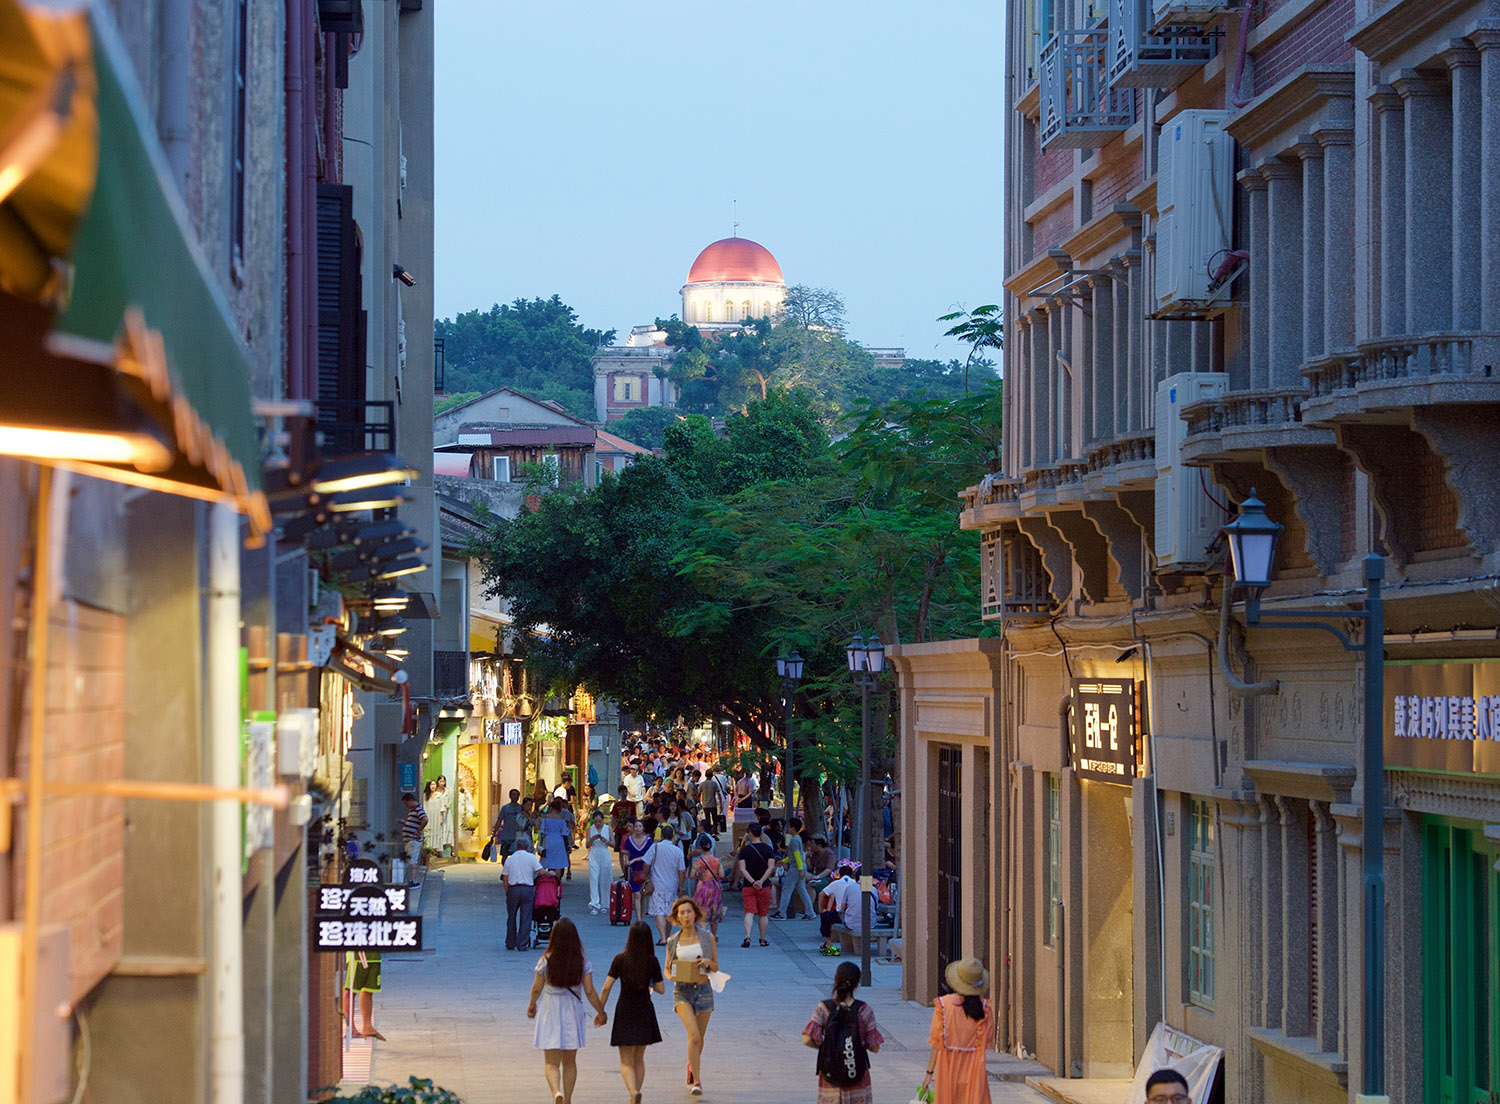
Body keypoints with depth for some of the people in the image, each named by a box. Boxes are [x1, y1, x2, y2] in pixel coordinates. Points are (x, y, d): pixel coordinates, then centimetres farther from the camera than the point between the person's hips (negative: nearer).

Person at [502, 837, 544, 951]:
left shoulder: (509, 859, 8)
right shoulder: (531, 857, 0)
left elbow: (505, 879, 6)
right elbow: (540, 872, -7)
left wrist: (507, 893, 11)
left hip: (513, 889, 2)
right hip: (527, 889, -2)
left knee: (511, 917, 13)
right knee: (525, 918, 2)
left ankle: (510, 944, 18)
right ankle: (522, 945, -1)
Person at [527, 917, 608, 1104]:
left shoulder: (546, 961, -10)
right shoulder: (582, 962, -8)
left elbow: (537, 988, 0)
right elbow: (590, 992, -6)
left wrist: (532, 1005, 21)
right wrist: (601, 1012, 10)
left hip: (550, 1013, -2)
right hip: (573, 1012, 2)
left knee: (551, 1062, -1)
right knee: (570, 1062, 18)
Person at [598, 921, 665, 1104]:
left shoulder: (620, 960, -9)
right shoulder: (652, 961, -8)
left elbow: (606, 988, -9)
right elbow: (661, 989, -3)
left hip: (624, 1012, -2)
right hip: (645, 1013, 2)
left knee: (627, 1062, 2)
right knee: (639, 1059, 18)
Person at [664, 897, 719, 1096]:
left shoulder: (707, 938, 2)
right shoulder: (673, 942, 3)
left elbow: (715, 967, 8)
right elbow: (667, 969, 11)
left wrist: (708, 962, -14)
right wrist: (672, 976, -12)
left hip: (703, 989, 2)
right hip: (682, 991, -1)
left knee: (699, 1038, 13)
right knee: (694, 1035, -19)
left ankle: (692, 1066, 43)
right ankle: (696, 1081, -15)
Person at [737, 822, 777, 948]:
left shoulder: (744, 850, -3)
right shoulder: (767, 849, 0)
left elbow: (742, 869, -11)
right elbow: (771, 867, -9)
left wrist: (752, 882, -15)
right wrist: (761, 881, -13)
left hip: (748, 886, -1)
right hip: (764, 886, 1)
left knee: (749, 912, -3)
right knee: (764, 914, 11)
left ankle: (747, 936, -20)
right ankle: (763, 940, 16)